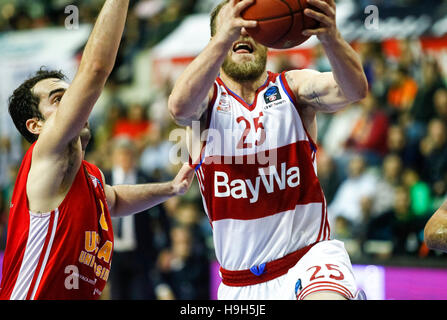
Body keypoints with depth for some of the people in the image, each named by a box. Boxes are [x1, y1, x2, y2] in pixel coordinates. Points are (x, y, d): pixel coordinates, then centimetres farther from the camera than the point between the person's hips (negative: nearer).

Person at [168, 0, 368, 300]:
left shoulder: (293, 87, 1)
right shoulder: (208, 96, 0)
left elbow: (355, 90, -19)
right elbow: (180, 106, -26)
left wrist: (331, 37, -41)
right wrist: (225, 37, -42)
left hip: (310, 255, -2)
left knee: (328, 298, -34)